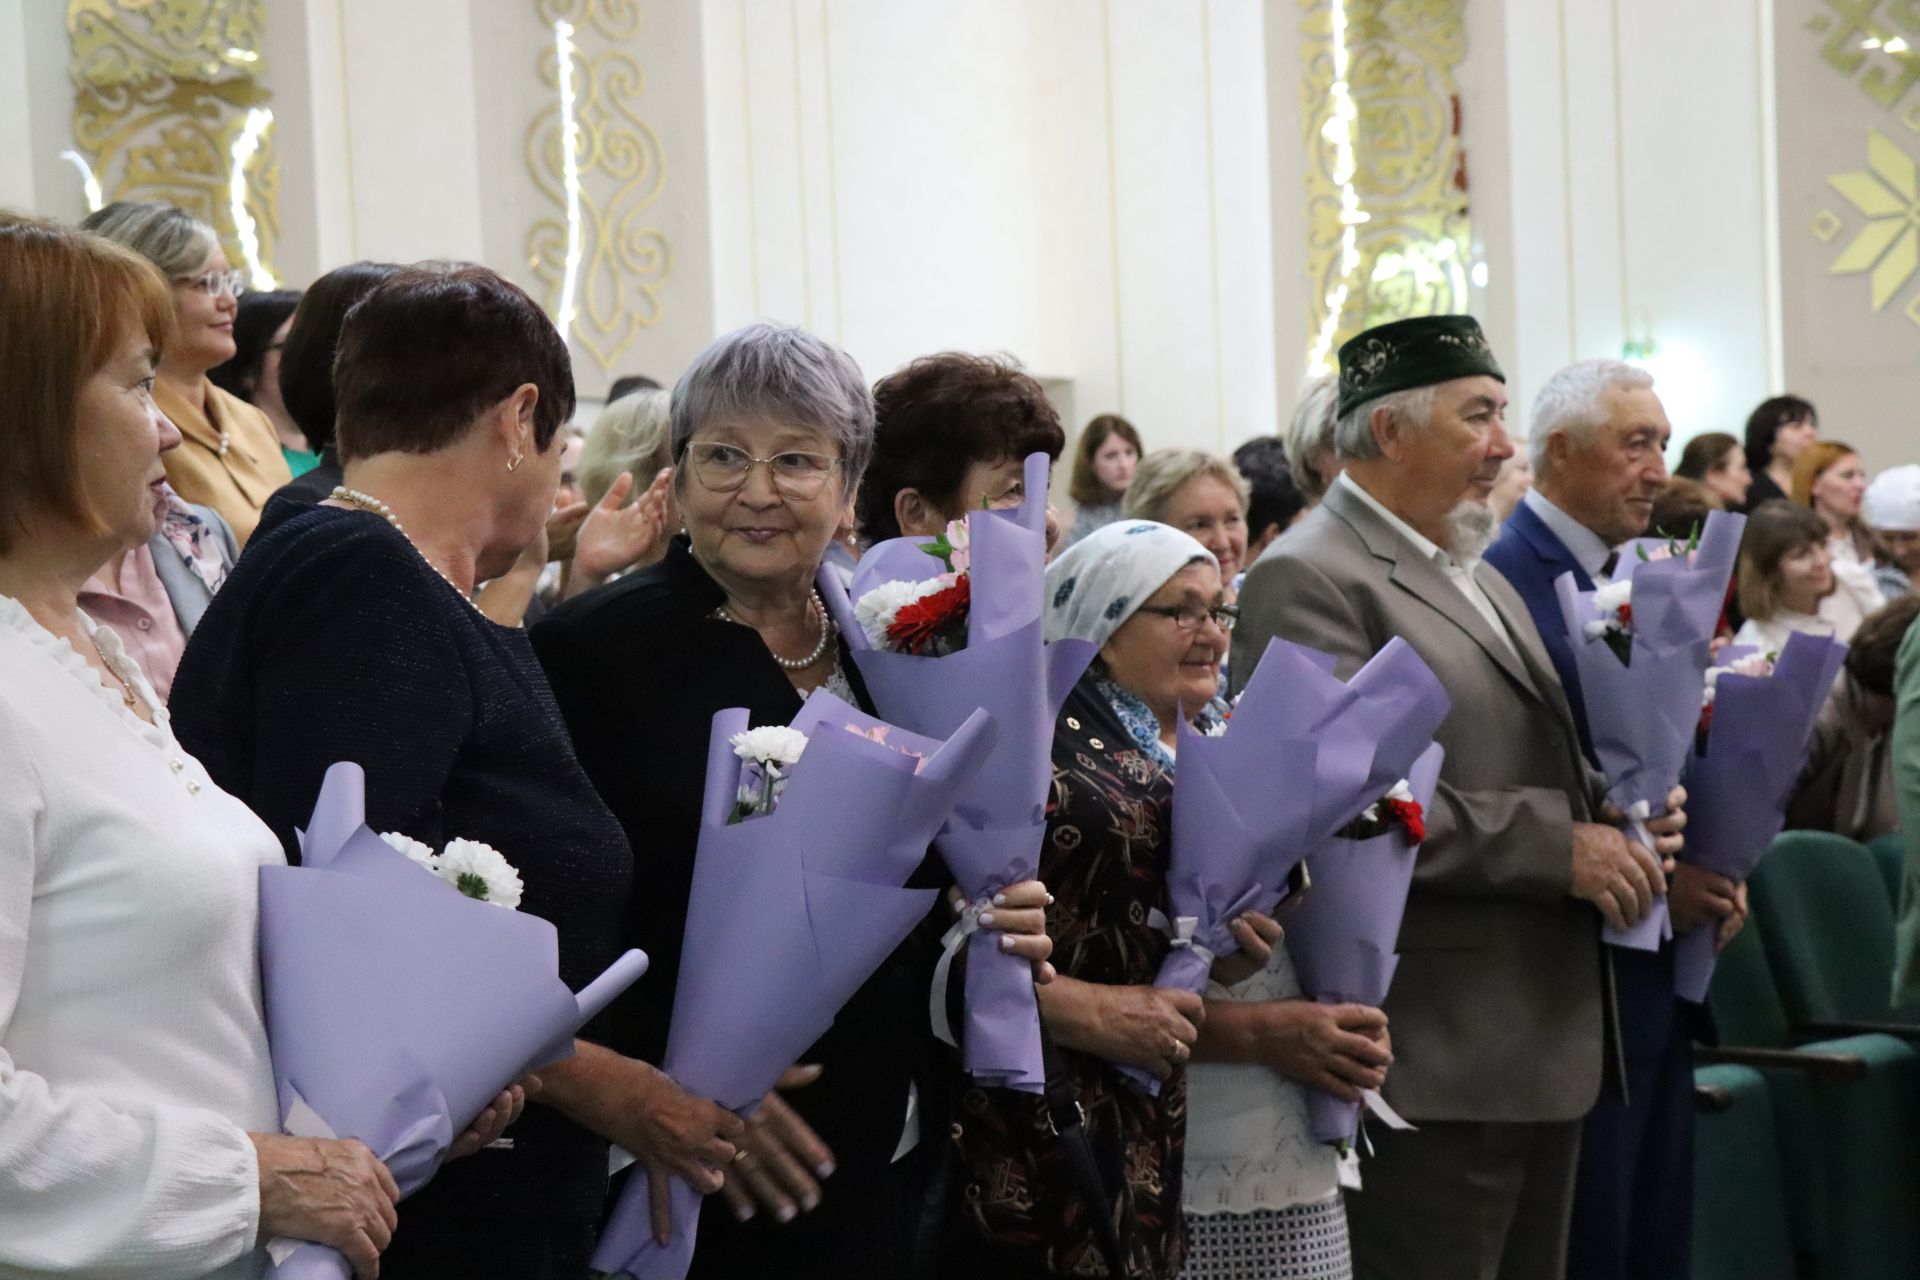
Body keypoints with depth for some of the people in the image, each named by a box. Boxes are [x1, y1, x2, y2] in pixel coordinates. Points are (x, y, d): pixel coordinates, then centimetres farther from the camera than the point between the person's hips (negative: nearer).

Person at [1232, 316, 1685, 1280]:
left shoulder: (1480, 579, 20)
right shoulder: (1310, 581, -12)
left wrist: (1612, 810, 4)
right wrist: (1560, 845, -19)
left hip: (1546, 1049, 10)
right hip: (1431, 1066, -10)